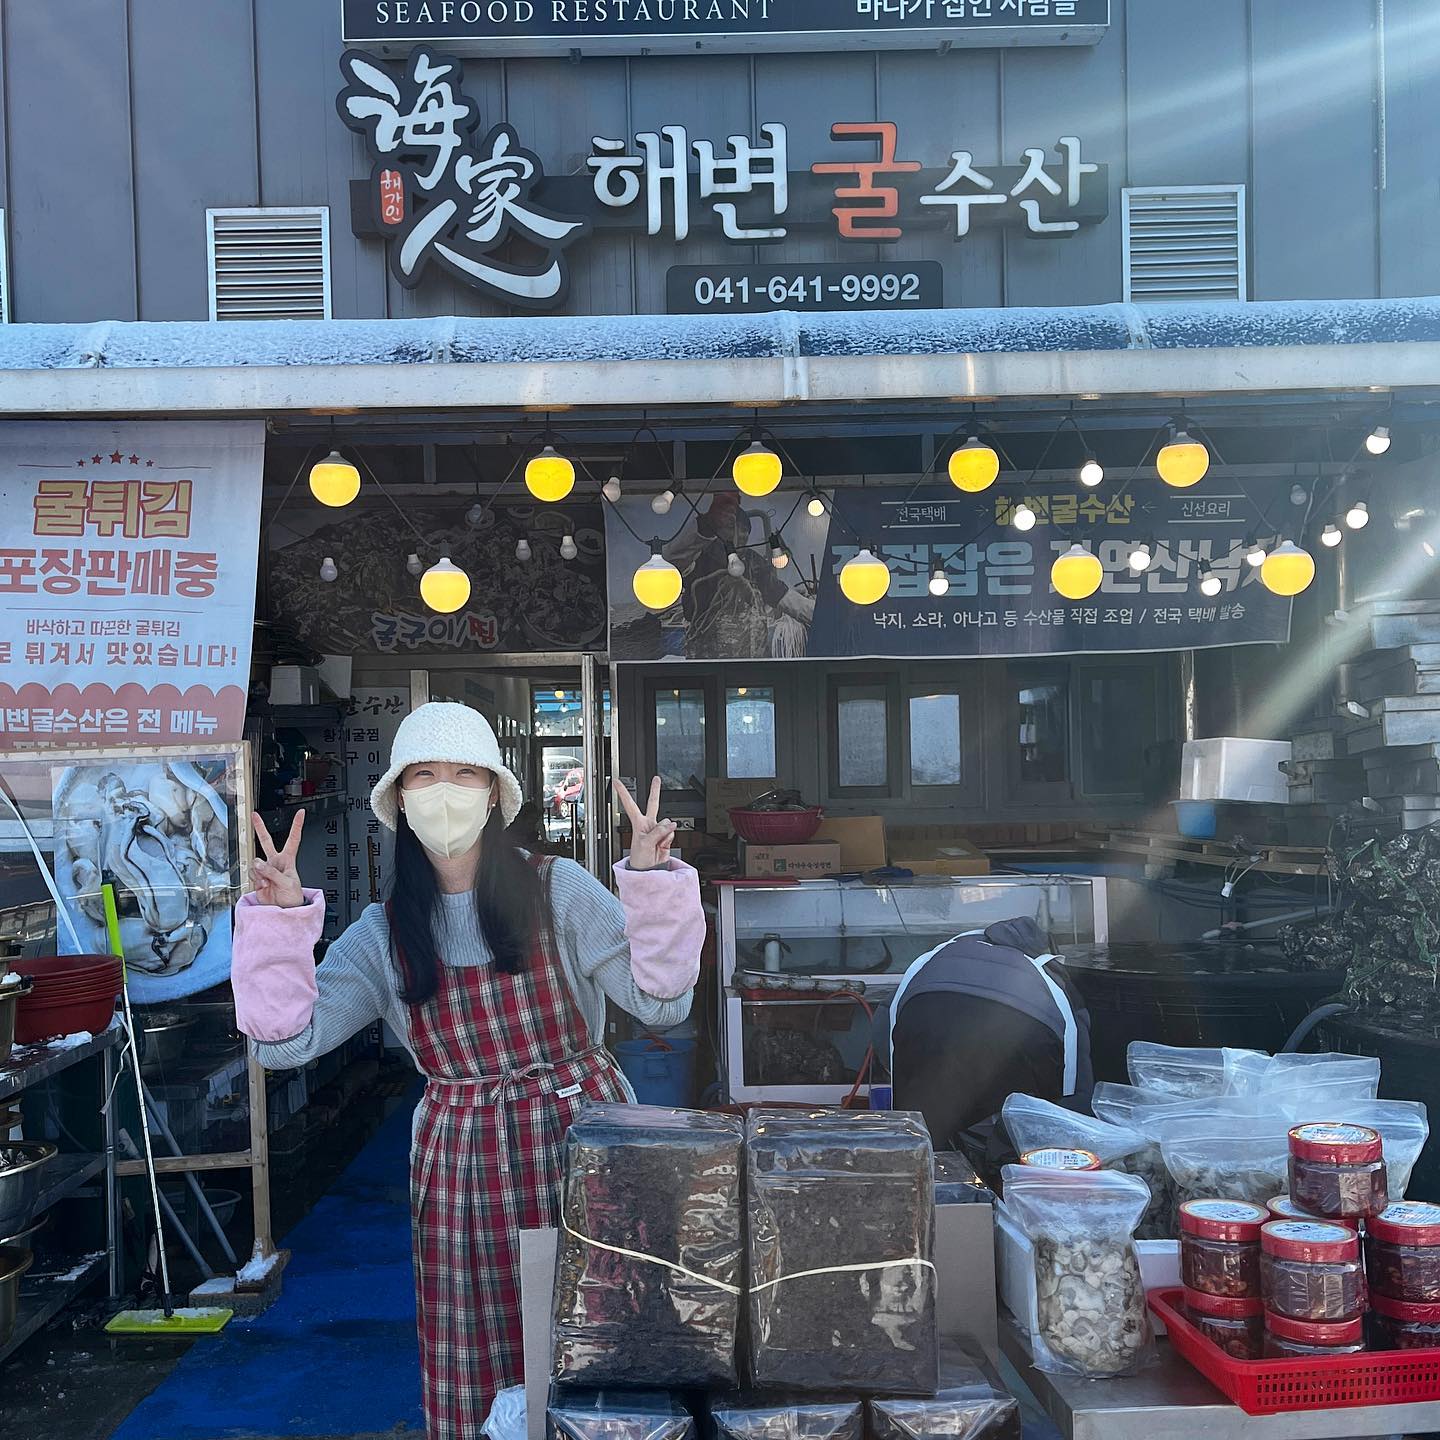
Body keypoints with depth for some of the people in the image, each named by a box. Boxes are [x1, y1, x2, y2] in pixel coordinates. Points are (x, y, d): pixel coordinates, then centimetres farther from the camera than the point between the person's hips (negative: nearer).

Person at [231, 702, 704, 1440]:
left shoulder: (558, 891, -5)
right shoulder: (384, 934, 3)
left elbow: (661, 1002, -10)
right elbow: (288, 1038, -5)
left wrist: (653, 881, -21)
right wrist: (280, 918, -13)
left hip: (579, 1136, -2)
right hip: (461, 1165, 2)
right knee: (475, 1374, 7)